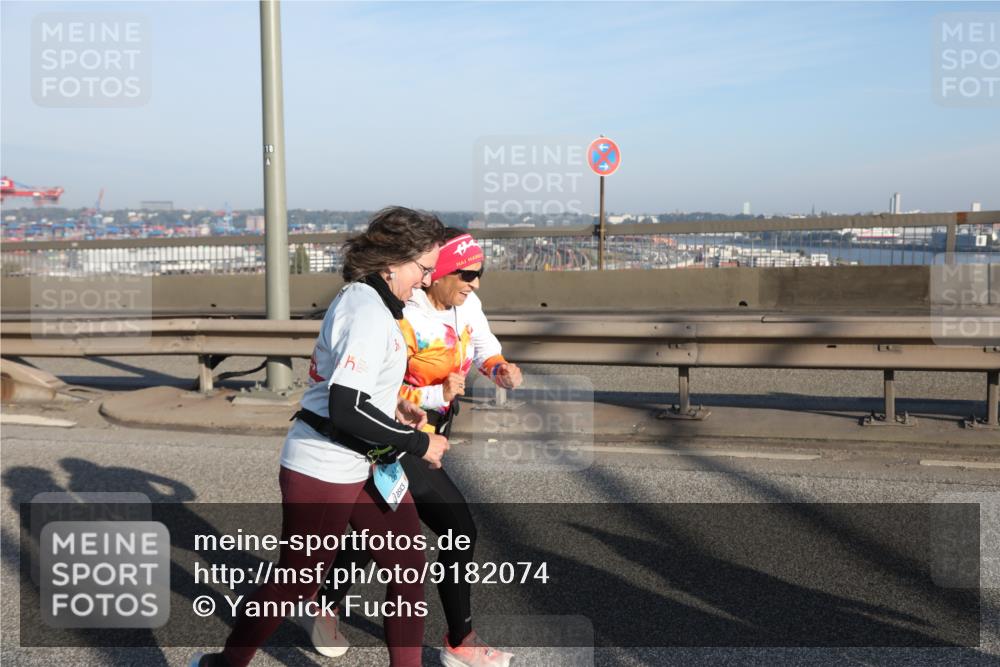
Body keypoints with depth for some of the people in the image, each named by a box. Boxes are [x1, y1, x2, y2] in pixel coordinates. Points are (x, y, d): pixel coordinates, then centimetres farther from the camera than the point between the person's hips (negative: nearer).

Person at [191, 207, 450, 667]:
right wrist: (418, 444, -20)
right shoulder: (370, 313, -22)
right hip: (323, 473, -10)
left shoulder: (359, 299, 9)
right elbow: (346, 408, -30)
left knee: (409, 564, 11)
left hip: (363, 465, 10)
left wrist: (391, 405, 7)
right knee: (297, 583, 8)